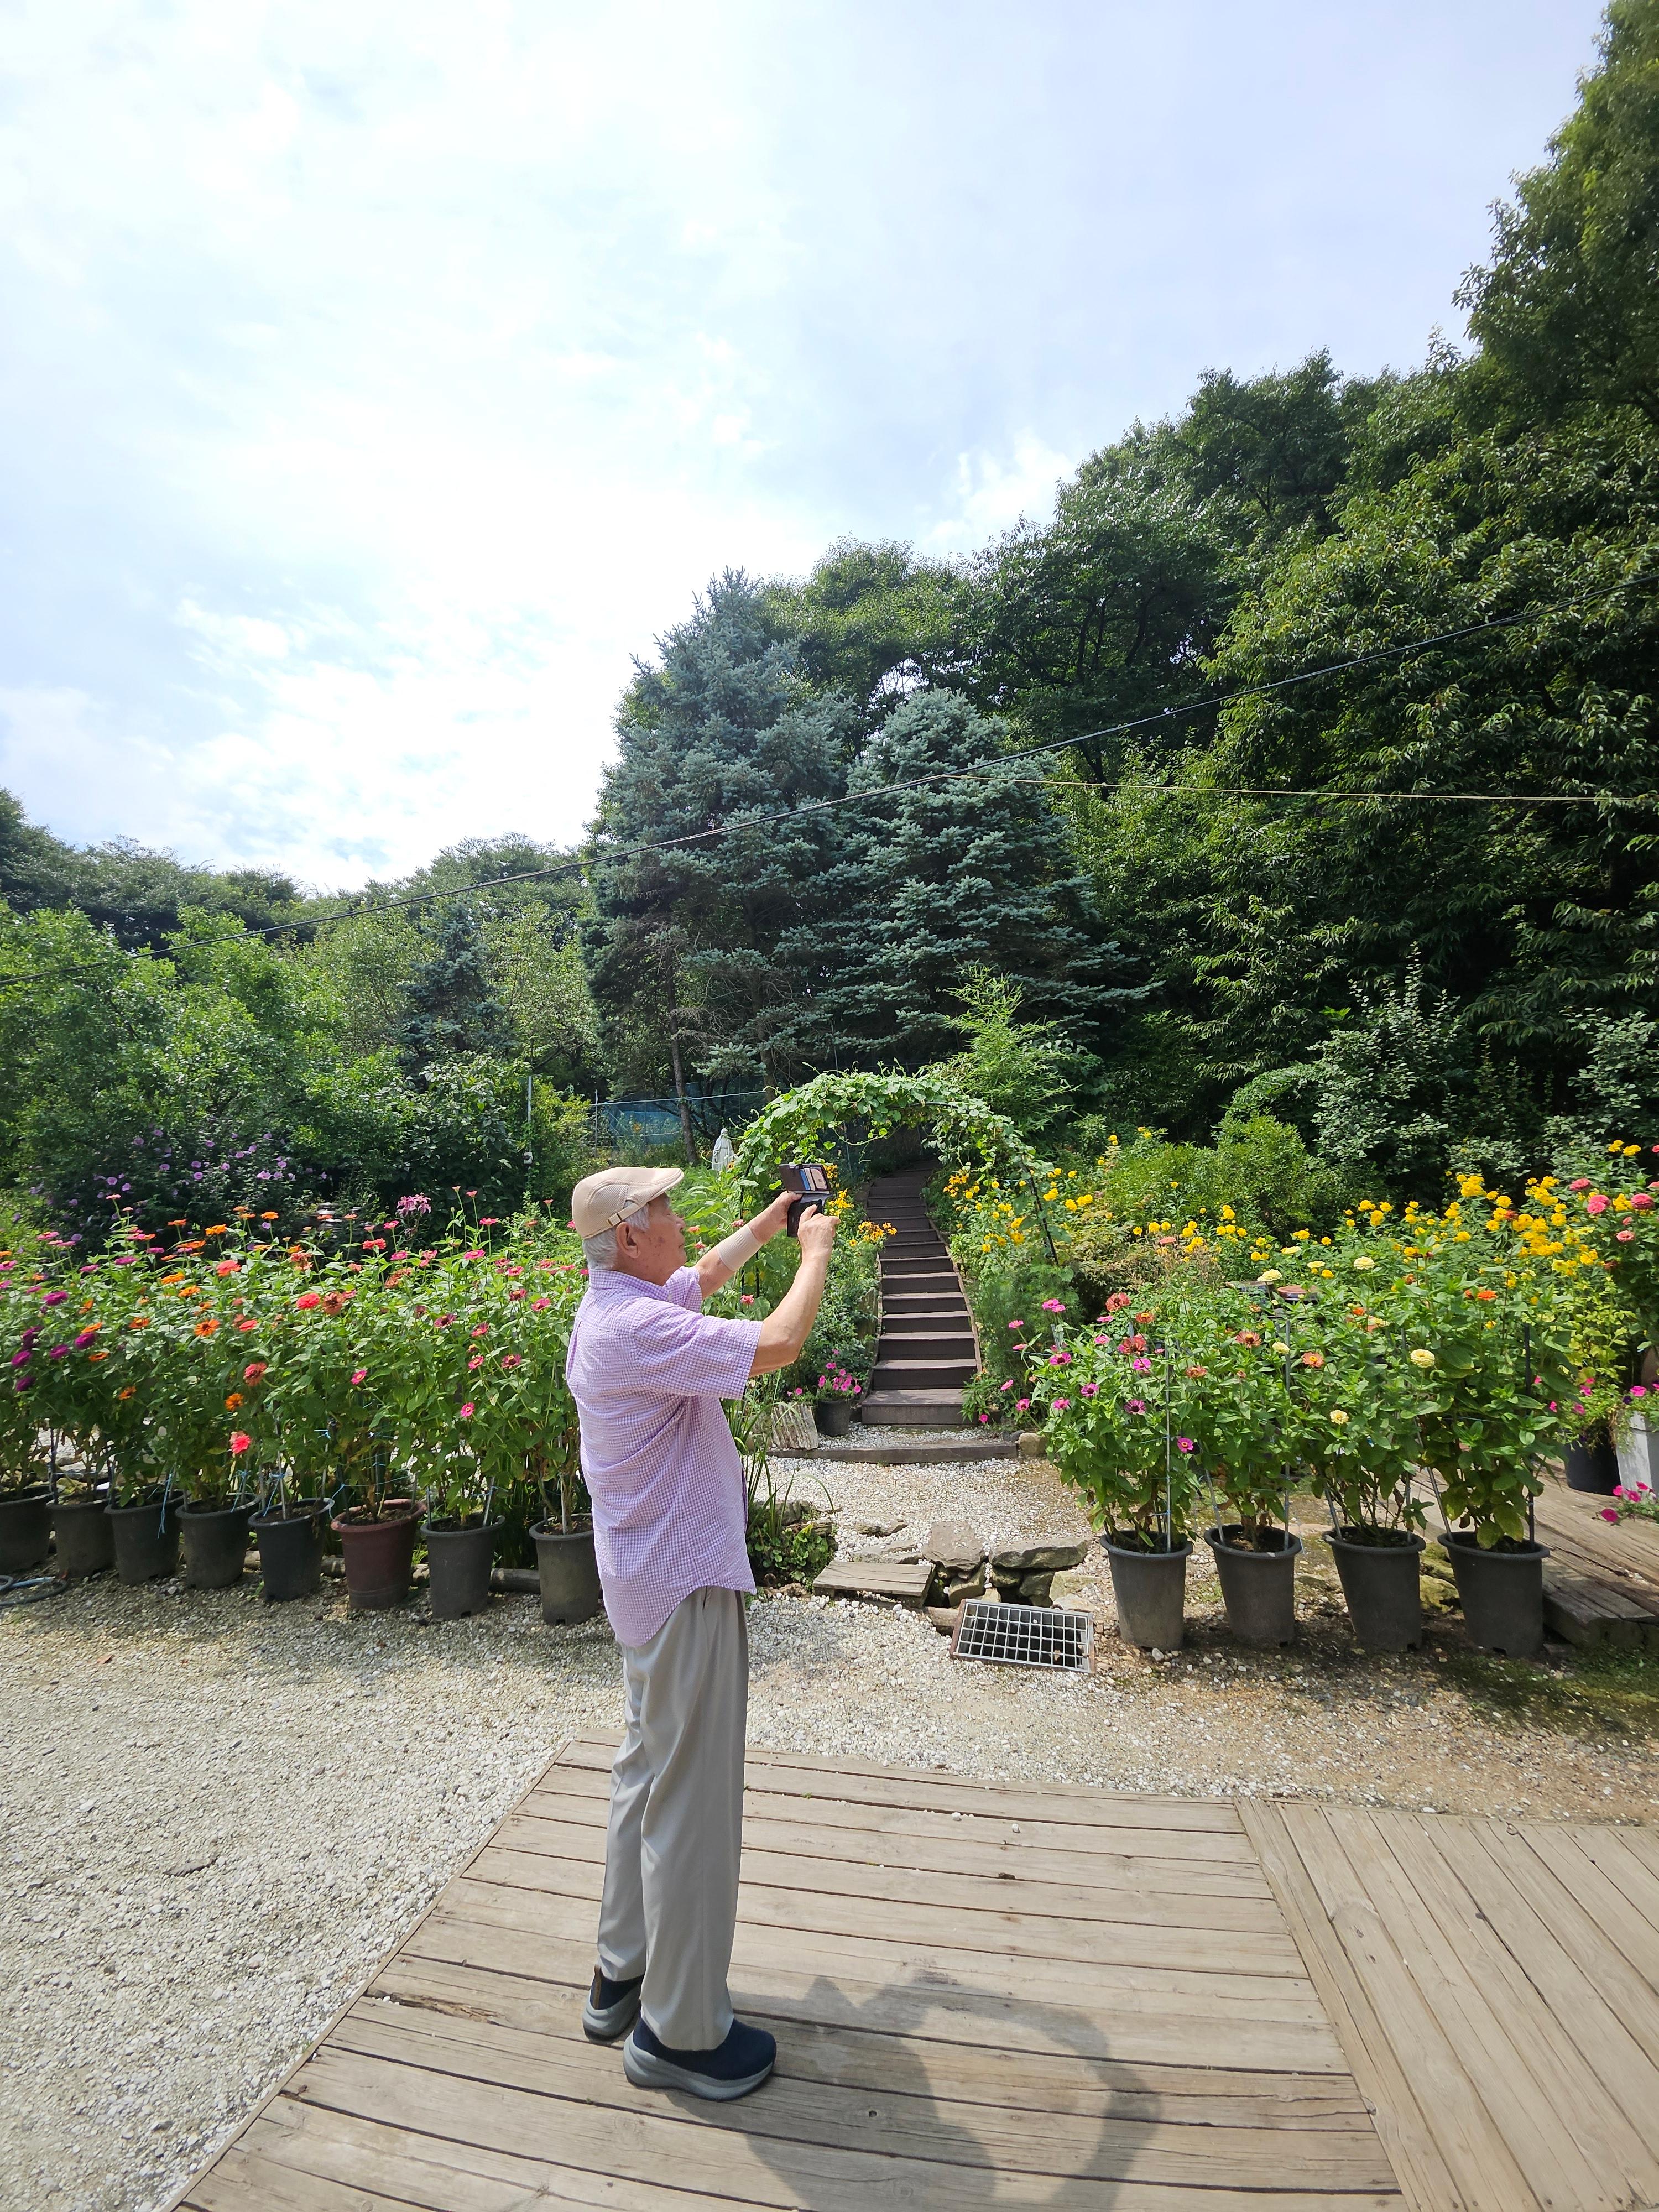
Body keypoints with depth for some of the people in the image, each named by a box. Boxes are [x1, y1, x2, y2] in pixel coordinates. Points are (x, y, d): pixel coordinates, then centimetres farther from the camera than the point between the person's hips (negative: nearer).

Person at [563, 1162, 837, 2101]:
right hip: (686, 1584, -11)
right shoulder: (636, 1328, -28)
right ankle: (680, 2032, 23)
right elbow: (778, 1344, -32)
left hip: (653, 1579, 11)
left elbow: (706, 1274, 24)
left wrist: (767, 1225, 18)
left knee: (650, 1773, 24)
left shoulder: (622, 1304, 5)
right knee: (692, 1802, 5)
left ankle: (626, 1971, 41)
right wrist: (817, 1251, -17)